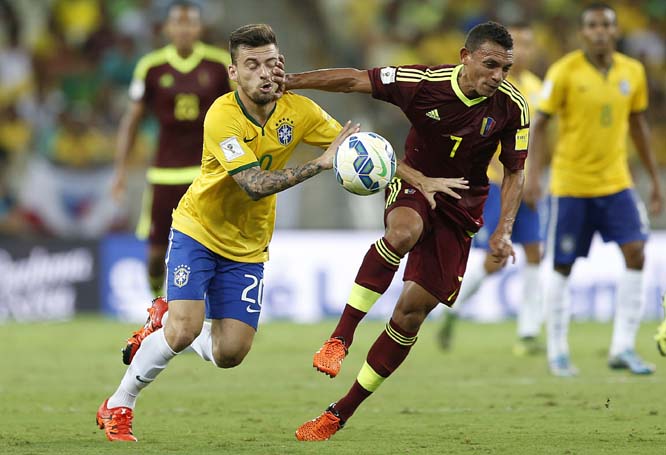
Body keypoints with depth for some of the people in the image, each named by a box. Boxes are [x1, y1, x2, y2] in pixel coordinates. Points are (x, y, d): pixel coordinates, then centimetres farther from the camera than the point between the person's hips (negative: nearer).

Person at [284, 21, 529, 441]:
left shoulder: (511, 107, -13)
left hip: (460, 207, 1)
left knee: (411, 313, -6)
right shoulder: (425, 82, -19)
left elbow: (514, 173, -2)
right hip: (413, 185, -1)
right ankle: (341, 338, -31)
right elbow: (355, 80, -12)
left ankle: (341, 413, 6)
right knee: (404, 232, -40)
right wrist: (287, 82, -18)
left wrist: (504, 231, -13)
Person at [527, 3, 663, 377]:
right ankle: (558, 352, 17)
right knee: (563, 267, 4)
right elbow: (540, 124, -6)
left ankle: (623, 348, -6)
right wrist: (534, 175, -16)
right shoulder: (565, 72, -10)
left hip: (616, 181, 3)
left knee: (636, 254, -11)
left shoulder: (633, 72, 2)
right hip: (571, 184, -3)